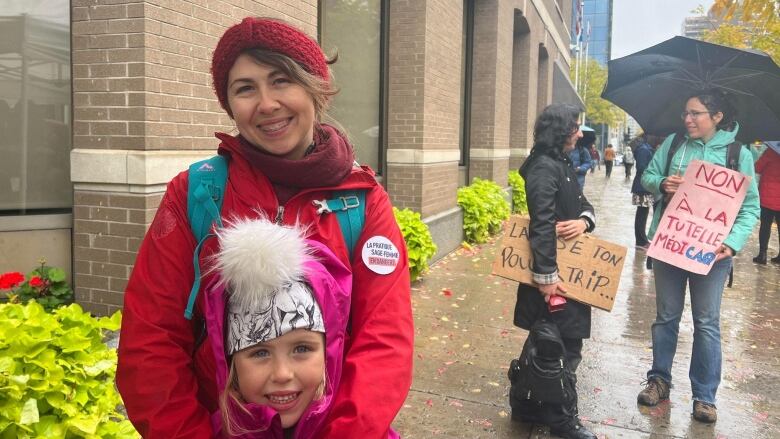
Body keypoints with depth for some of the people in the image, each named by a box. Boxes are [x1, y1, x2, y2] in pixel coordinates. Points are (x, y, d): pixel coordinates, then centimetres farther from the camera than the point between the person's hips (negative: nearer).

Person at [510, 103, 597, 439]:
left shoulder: (563, 164, 13)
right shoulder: (544, 168, -19)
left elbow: (583, 203, 15)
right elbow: (542, 226, -25)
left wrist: (584, 220, -10)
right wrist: (546, 276, -27)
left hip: (567, 267, 10)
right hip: (555, 272, -10)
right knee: (565, 346, 2)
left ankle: (531, 406, 30)